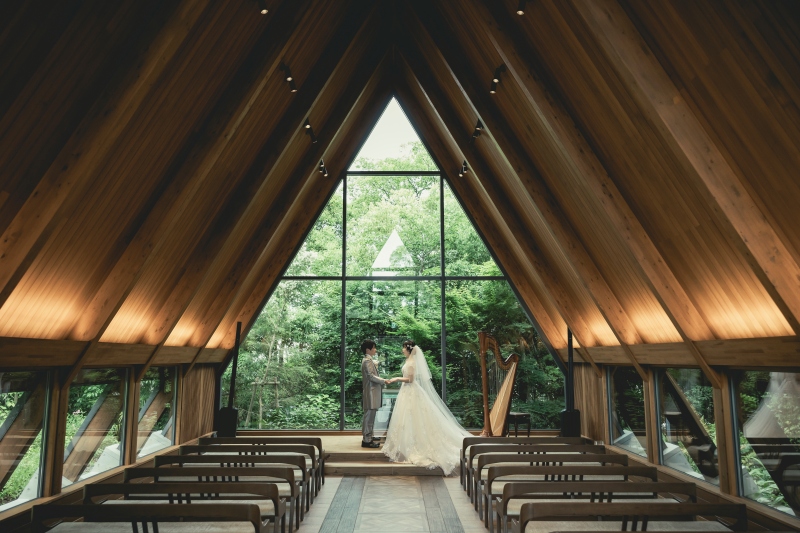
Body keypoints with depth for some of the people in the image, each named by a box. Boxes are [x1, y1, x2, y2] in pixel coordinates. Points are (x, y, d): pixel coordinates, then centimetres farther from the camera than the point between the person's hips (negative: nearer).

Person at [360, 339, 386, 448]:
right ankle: (366, 440, -3)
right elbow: (371, 376, -19)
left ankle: (367, 438, 17)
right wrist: (383, 381, -14)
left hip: (372, 393, 10)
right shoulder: (367, 360, -13)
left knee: (369, 417, 12)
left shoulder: (369, 360, 18)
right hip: (371, 393, -10)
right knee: (369, 417, -7)